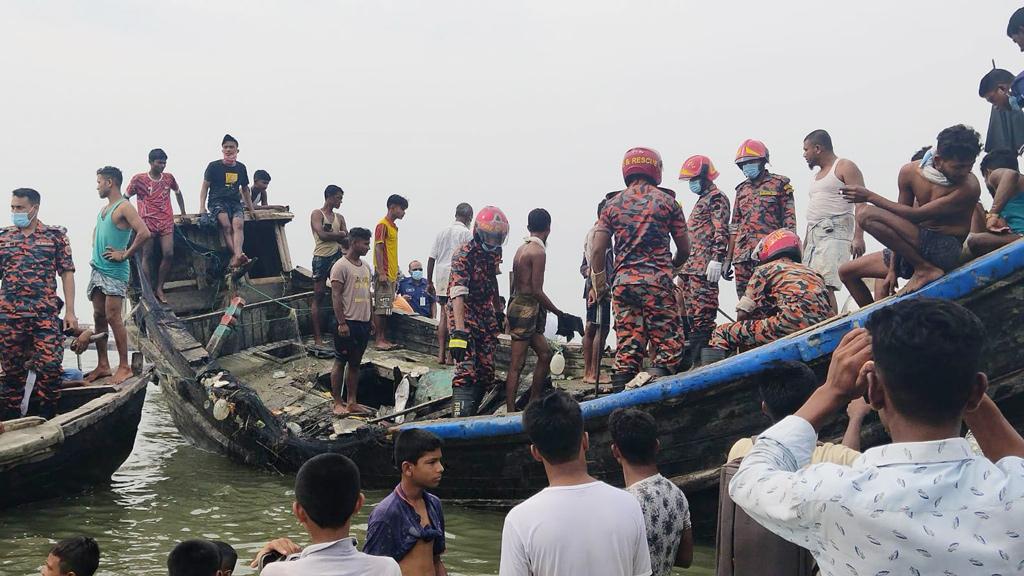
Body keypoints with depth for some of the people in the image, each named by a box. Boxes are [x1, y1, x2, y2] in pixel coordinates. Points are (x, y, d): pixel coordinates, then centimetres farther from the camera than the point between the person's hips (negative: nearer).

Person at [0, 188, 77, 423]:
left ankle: (48, 420, 2)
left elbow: (67, 273, 3)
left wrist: (70, 312, -5)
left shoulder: (55, 236, 5)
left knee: (50, 366, -11)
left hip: (46, 315, -2)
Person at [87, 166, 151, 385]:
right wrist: (95, 250, 18)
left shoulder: (124, 207, -11)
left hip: (115, 271, -9)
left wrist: (124, 255, -17)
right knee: (99, 317, 9)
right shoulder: (104, 208, 16)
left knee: (113, 317, -10)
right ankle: (102, 365, 16)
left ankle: (124, 367, -4)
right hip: (98, 269, 9)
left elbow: (144, 234, -24)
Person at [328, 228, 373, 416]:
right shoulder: (341, 266, -10)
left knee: (355, 363, 11)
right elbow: (336, 296, -14)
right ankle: (338, 403, 6)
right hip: (348, 324, -8)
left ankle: (351, 402, 17)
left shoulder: (365, 266, 14)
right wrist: (342, 323, -18)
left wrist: (370, 320, 18)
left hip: (363, 323, 8)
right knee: (340, 363, 1)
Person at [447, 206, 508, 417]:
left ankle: (472, 414, 15)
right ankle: (460, 418, -20)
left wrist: (498, 310, 30)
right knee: (466, 371, -18)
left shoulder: (494, 253, 5)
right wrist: (459, 331, -39)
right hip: (464, 316, -7)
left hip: (486, 317, 7)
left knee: (486, 372, 5)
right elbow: (458, 294, -30)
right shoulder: (464, 255, -19)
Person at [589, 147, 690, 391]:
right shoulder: (666, 200, 4)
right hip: (657, 282, -3)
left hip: (623, 282, 4)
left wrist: (598, 282, 18)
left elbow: (597, 250, 4)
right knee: (668, 346, 0)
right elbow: (684, 249, 8)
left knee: (627, 348, 8)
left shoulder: (613, 204, 10)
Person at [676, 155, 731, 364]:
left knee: (702, 317, -12)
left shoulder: (716, 198, -2)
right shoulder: (701, 201, 28)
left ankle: (700, 361, -14)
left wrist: (717, 259, -24)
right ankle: (691, 359, 12)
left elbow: (721, 231, -14)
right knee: (687, 316, 9)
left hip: (704, 268, -10)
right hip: (689, 268, 10)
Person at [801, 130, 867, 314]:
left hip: (834, 231, -8)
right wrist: (805, 243, 21)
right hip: (814, 235, 8)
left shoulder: (845, 167, 1)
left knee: (824, 286, -22)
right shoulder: (818, 175, 26)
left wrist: (858, 236, -20)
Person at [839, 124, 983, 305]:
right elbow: (899, 218, 4)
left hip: (946, 250, -7)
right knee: (847, 272, 8)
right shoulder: (910, 172, -1)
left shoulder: (969, 187, -20)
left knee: (867, 216, -23)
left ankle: (925, 269, -20)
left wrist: (870, 197, -16)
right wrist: (893, 269, 1)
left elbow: (916, 215, -21)